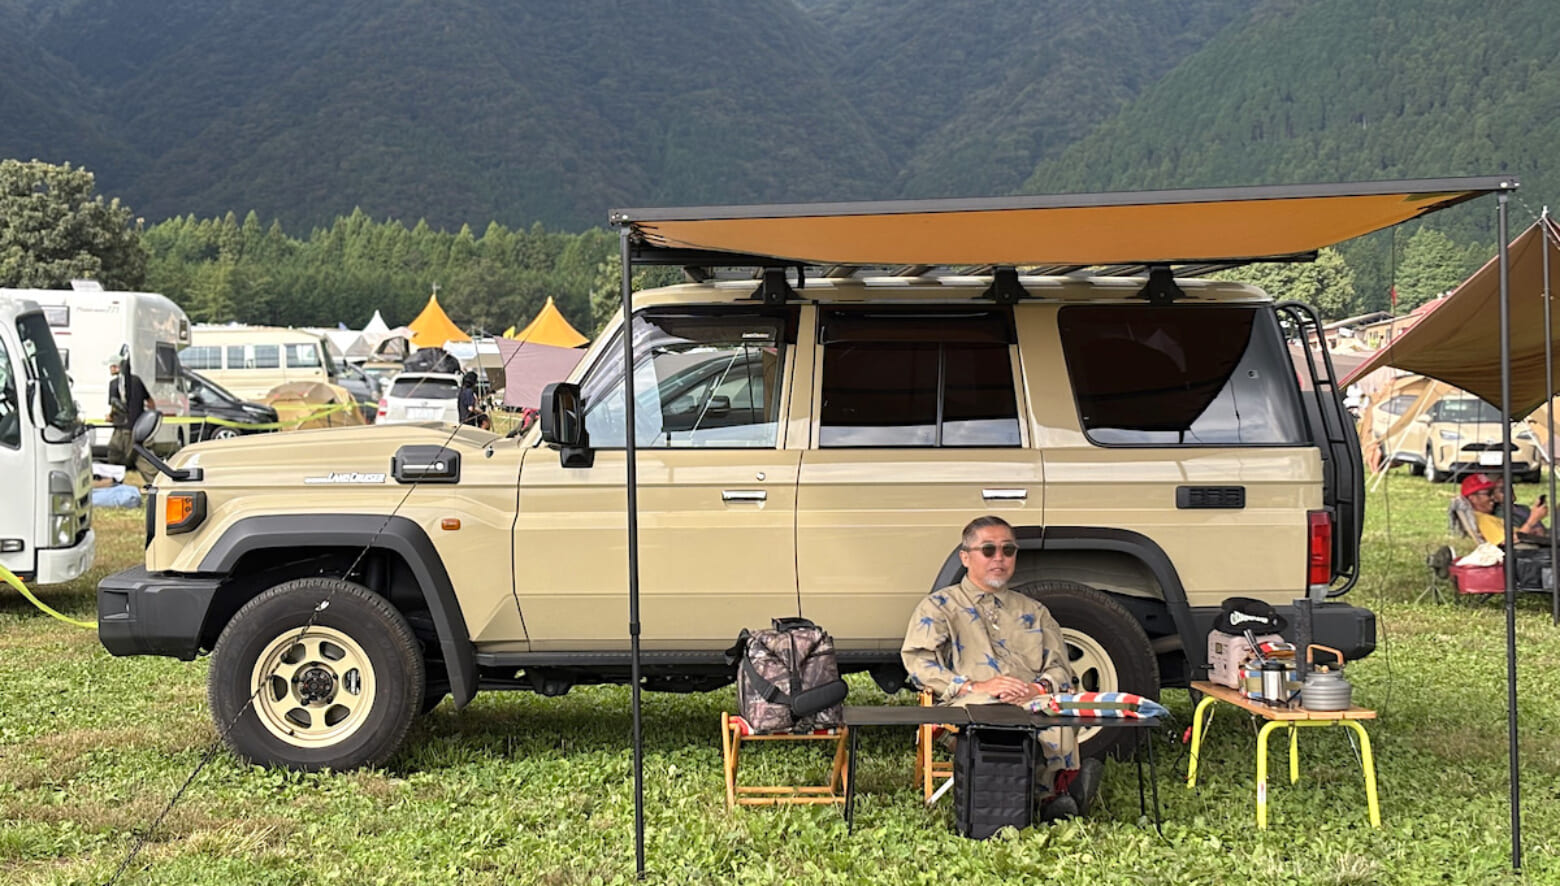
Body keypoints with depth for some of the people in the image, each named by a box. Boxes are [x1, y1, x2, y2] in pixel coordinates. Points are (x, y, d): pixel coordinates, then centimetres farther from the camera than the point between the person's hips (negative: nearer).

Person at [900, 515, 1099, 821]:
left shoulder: (1033, 611, 31)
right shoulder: (939, 606, 18)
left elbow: (1060, 669, 20)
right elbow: (918, 661, 1)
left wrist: (1039, 687, -6)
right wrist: (973, 686, -12)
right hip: (970, 709, -3)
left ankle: (1052, 794, -33)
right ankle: (1059, 788, -35)